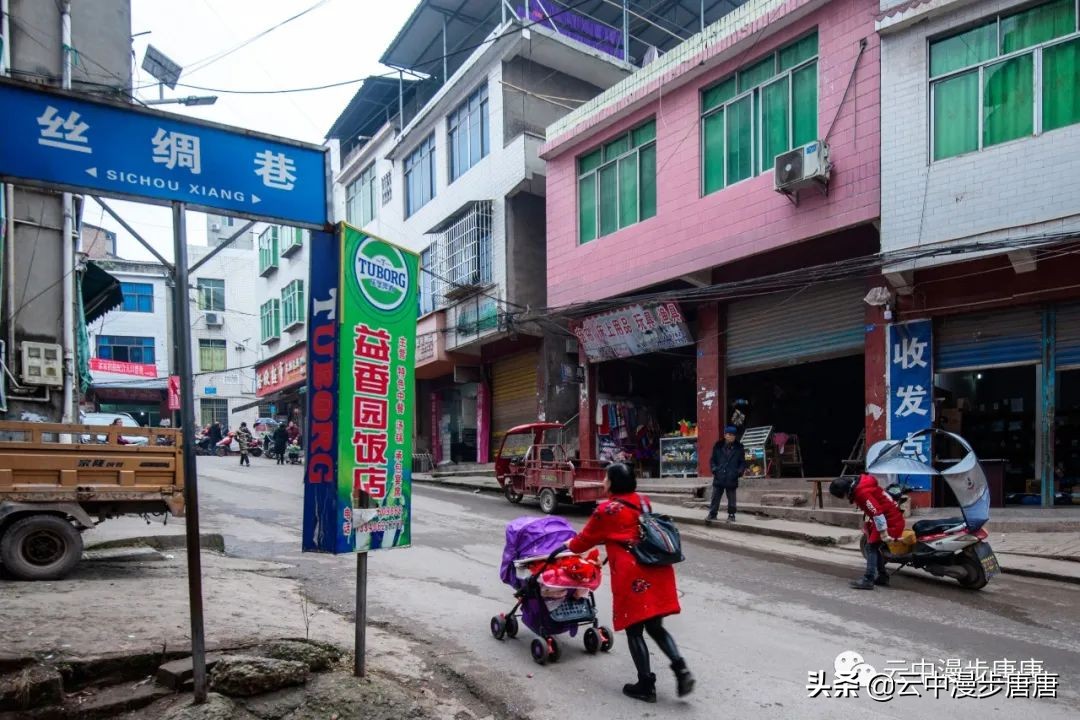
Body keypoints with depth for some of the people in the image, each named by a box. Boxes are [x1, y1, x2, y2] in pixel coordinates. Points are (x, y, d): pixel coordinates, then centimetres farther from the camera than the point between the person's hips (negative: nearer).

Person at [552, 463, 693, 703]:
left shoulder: (606, 510, -5)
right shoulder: (643, 502, 13)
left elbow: (586, 539, 9)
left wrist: (570, 545, 30)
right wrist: (606, 539, 41)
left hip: (632, 574, -6)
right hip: (657, 570, 6)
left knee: (634, 630, 7)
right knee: (655, 627, 17)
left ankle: (646, 685, 13)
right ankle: (681, 669, 1)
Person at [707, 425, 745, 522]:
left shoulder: (738, 447, 3)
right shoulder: (718, 446, 4)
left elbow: (742, 462, 8)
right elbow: (712, 460, 10)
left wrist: (740, 472, -6)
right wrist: (714, 469, -5)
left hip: (732, 479, -1)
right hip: (719, 477, 1)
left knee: (731, 499, 7)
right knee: (715, 497, 5)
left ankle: (731, 515, 18)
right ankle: (712, 514, 13)